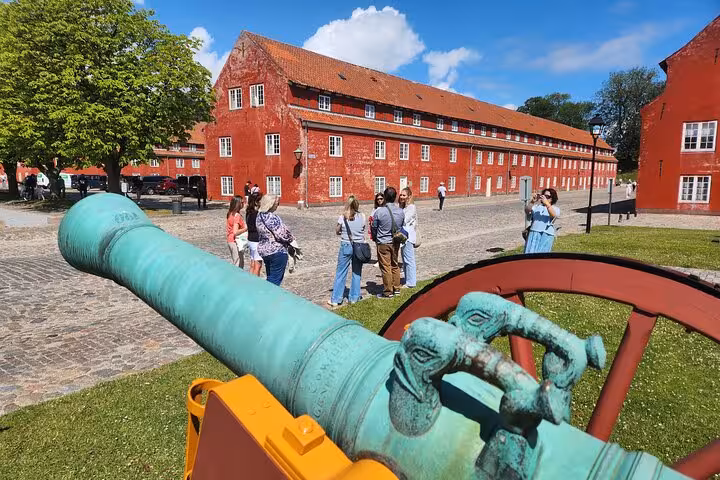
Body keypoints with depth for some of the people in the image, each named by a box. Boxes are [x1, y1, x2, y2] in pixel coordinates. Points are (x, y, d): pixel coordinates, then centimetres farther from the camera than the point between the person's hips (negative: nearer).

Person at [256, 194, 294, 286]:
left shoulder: (260, 216, 7)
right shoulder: (271, 217, -21)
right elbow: (282, 234, -22)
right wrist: (292, 239, -2)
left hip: (263, 250, 9)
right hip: (277, 252, -9)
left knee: (270, 278, 19)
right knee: (275, 279, 0)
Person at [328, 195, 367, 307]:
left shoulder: (343, 217, -9)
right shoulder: (362, 217, -4)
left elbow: (337, 231, 1)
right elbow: (363, 230, 8)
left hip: (346, 246, -2)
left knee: (340, 273, 6)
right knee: (357, 273, 13)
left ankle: (335, 299, 11)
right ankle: (354, 298, 19)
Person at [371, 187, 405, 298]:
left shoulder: (379, 212, -17)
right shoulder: (401, 212, -3)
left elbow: (374, 228, -6)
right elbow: (402, 227, 8)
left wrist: (375, 238, 13)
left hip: (383, 243, -5)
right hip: (396, 242, 5)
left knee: (385, 267, 3)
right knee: (395, 265, 19)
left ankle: (388, 292, 11)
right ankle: (396, 288, 29)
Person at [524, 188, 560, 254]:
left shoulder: (555, 209, 13)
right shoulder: (536, 206, 18)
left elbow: (554, 215, -12)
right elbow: (527, 211, -1)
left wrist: (547, 204, -25)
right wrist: (532, 202, -19)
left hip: (547, 235, -2)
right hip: (534, 233, 2)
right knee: (530, 252, -6)